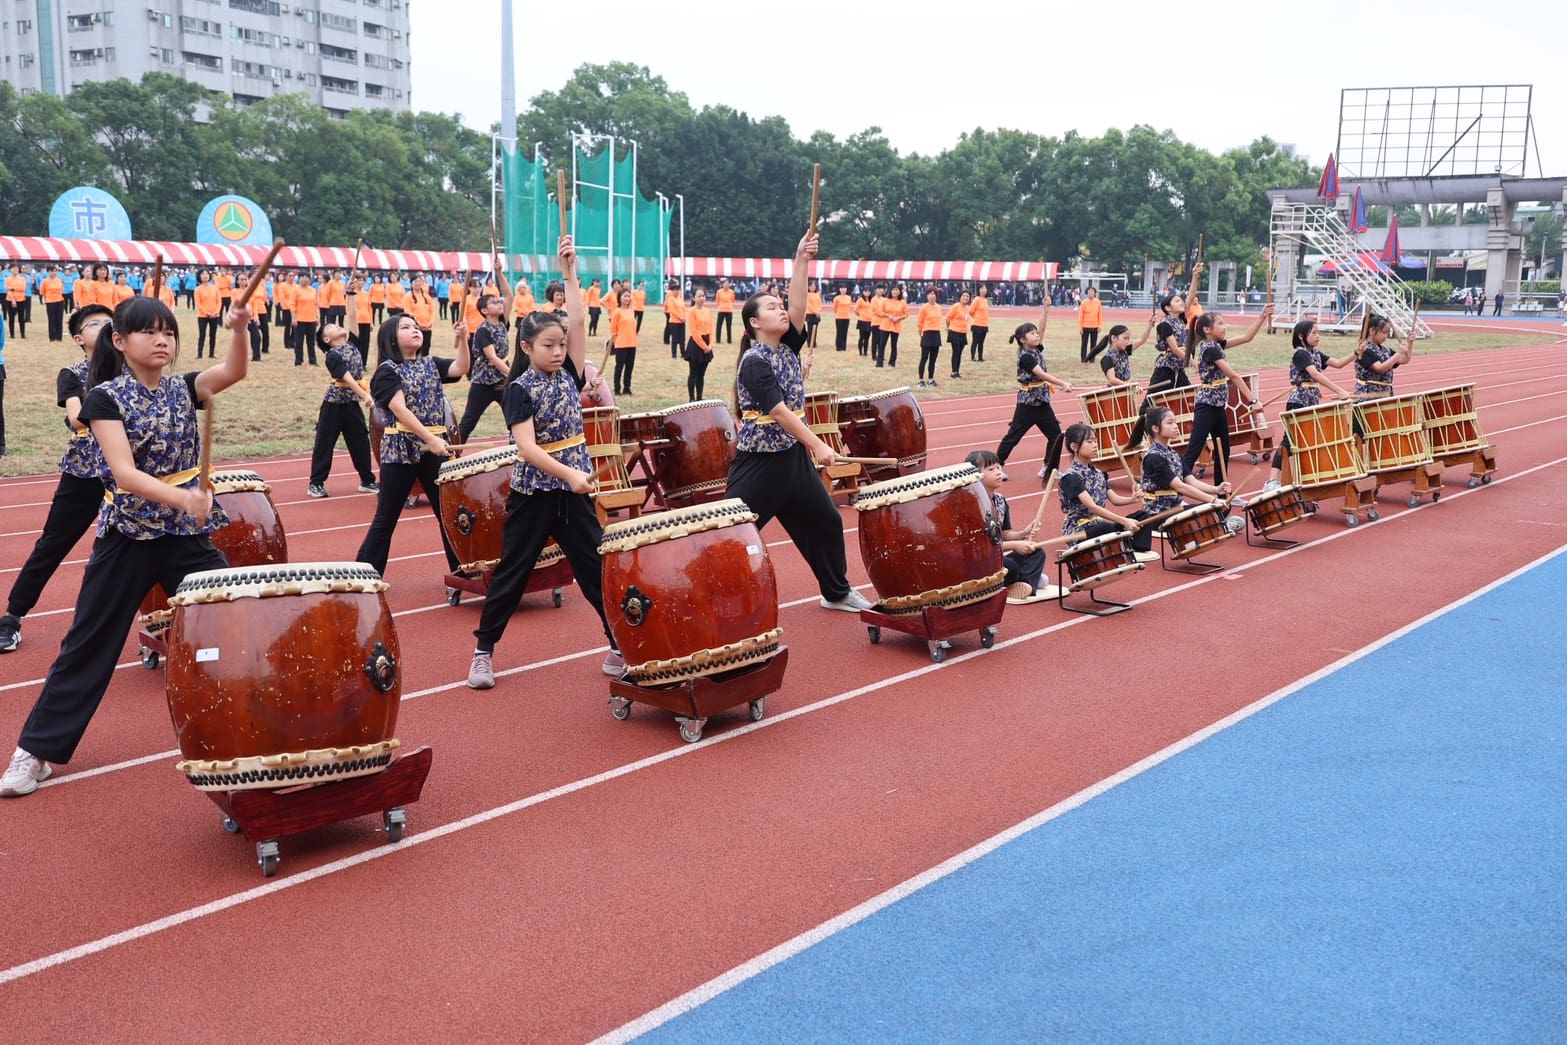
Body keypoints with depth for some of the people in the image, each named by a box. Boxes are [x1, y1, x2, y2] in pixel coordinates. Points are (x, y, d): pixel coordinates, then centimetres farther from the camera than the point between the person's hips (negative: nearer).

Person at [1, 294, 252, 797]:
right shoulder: (105, 397, -9)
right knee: (89, 643, 6)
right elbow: (124, 472, -21)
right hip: (128, 537, -3)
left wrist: (239, 329, -37)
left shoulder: (184, 389, 2)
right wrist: (183, 498, -35)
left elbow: (234, 371, -17)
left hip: (188, 535, 3)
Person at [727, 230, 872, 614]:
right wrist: (817, 445, -29)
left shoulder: (788, 346, 5)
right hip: (759, 459, -8)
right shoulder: (754, 362, -16)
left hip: (793, 454, 8)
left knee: (825, 521, 15)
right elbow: (778, 411, -24)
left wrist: (802, 260, -19)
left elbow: (798, 305, -10)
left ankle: (838, 592, 30)